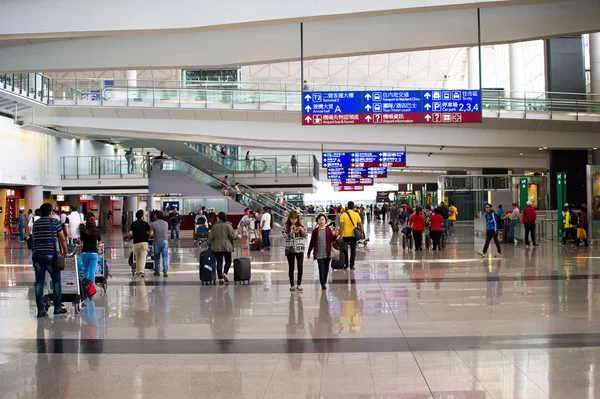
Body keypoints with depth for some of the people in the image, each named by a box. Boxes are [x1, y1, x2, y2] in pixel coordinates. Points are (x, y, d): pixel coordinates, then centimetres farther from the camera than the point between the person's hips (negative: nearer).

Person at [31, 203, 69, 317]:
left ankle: (41, 310, 5)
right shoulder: (54, 222, -1)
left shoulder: (35, 223, 13)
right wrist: (65, 252, 13)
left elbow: (33, 238, 17)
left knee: (39, 282, 5)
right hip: (50, 255, -4)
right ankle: (57, 308, 10)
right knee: (56, 281, 8)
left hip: (36, 255, 4)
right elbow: (63, 239, 0)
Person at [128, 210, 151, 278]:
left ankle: (137, 272, 21)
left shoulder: (133, 224, 0)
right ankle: (142, 271, -20)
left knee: (137, 258, 15)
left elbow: (130, 233, -11)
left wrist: (128, 237, 11)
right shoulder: (146, 223, 0)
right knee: (143, 257, -4)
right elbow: (150, 233, -2)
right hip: (144, 242, -1)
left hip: (136, 242, 1)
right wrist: (147, 238, 18)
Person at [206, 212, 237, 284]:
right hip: (227, 247, -2)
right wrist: (236, 236, 12)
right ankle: (225, 273, -7)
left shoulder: (214, 226, 3)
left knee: (219, 262, 5)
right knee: (228, 261, 14)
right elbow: (232, 236, -9)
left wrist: (209, 244, 18)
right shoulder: (228, 225, -5)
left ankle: (220, 278, 2)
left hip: (217, 247, 2)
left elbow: (211, 237, 5)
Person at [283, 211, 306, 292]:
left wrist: (302, 229, -20)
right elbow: (285, 236, -9)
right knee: (291, 267, 4)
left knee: (300, 266, -5)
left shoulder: (300, 226, 6)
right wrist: (292, 232, -25)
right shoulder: (286, 226, 1)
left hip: (300, 248, 1)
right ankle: (292, 285, 12)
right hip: (290, 249, -1)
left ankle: (299, 284, 4)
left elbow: (305, 235, -1)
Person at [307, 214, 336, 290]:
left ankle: (324, 283, 20)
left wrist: (335, 235, -15)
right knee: (321, 268, -8)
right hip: (319, 254, -2)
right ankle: (323, 284, -6)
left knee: (326, 268, 8)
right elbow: (312, 242, 5)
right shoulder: (315, 231, 0)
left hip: (327, 253, 2)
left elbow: (332, 240, 4)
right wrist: (309, 252, 8)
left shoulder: (328, 230, 4)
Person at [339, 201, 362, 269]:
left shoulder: (343, 215, -8)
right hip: (353, 235, 1)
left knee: (345, 250, 15)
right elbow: (360, 225, 0)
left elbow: (341, 226, -12)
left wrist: (340, 235, -9)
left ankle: (346, 264, 19)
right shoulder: (356, 214, -3)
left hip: (345, 235, -1)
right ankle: (352, 265, 9)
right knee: (353, 250, 9)